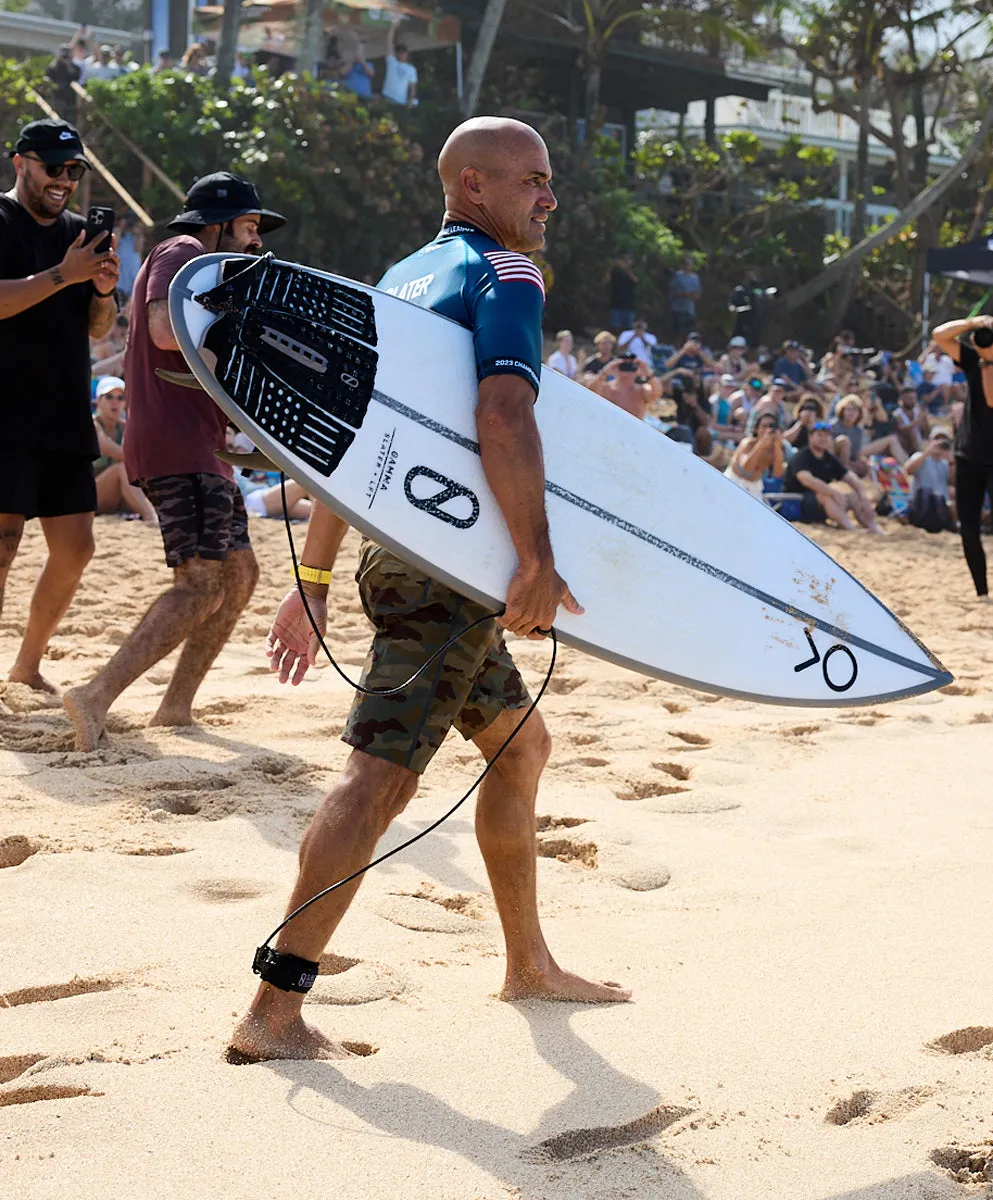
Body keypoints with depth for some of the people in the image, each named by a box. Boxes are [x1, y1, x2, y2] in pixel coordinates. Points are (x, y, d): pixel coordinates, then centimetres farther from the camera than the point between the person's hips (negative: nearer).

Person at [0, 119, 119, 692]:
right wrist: (62, 275, -22)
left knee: (75, 549, 7)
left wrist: (104, 291, -4)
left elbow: (98, 328, 16)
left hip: (67, 420, 7)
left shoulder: (79, 232, 17)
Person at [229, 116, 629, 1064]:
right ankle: (274, 1011, -15)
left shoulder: (401, 279, 19)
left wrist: (313, 582, 20)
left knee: (520, 742, 20)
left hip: (402, 550, 10)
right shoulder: (505, 273, -8)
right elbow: (503, 412, -27)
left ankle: (529, 963, 30)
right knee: (381, 774, -13)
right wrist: (536, 561, -31)